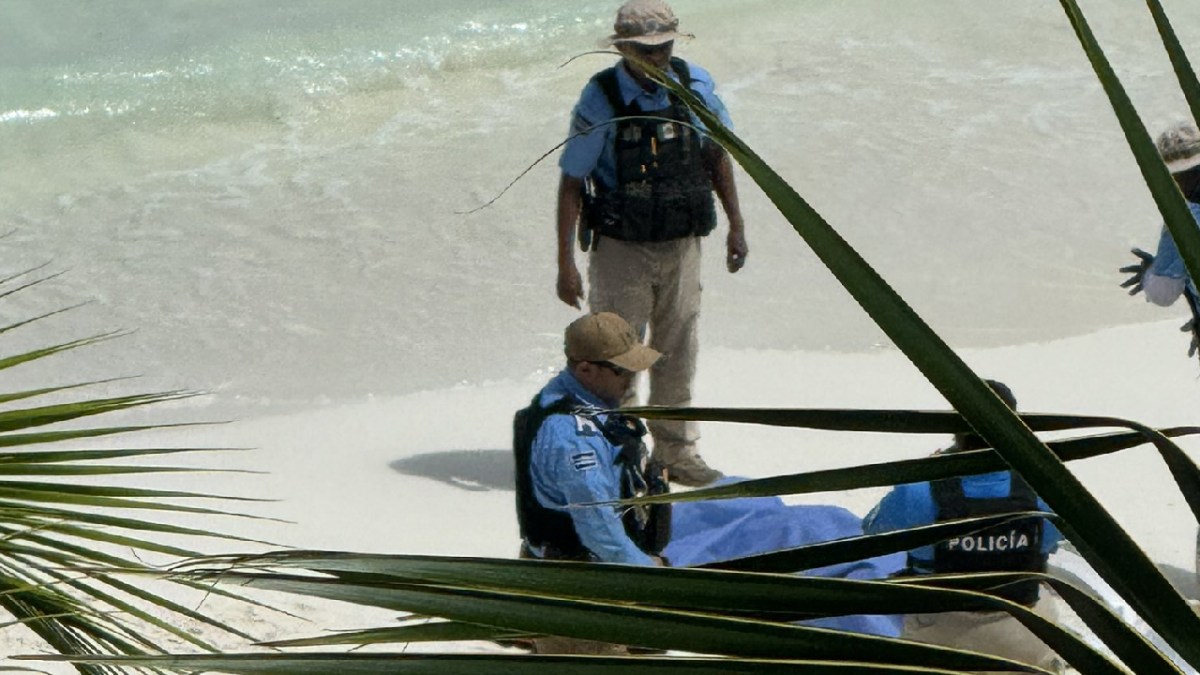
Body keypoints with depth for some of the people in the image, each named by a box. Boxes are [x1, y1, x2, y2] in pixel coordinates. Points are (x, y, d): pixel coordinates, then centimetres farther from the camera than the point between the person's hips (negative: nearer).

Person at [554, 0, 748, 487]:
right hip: (621, 249, -4)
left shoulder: (695, 86, -5)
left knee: (677, 354, 13)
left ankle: (676, 451, 25)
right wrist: (565, 262, -13)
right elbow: (571, 182, -12)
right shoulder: (600, 100, -17)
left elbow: (717, 154, 11)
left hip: (681, 245, 4)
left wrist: (735, 224, 10)